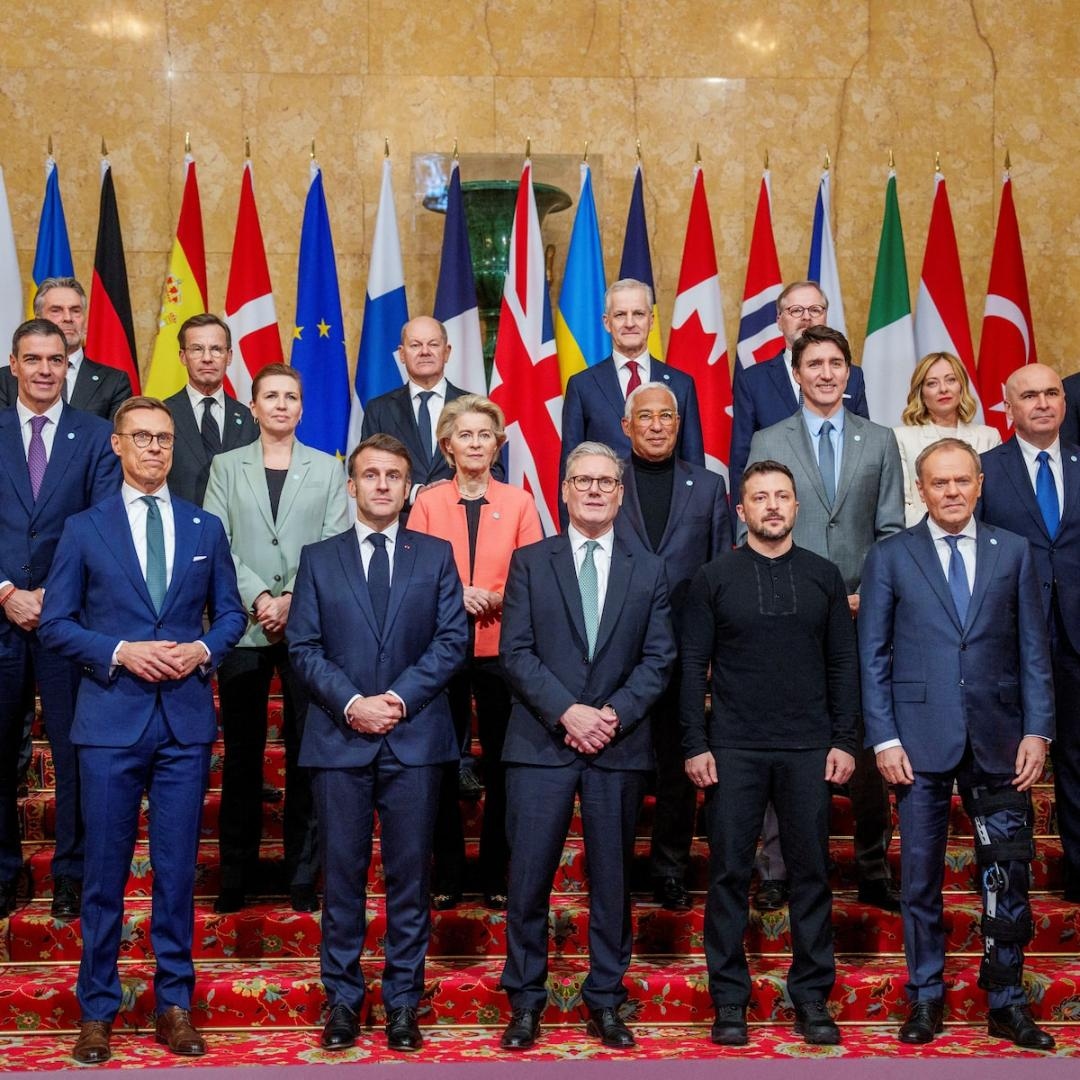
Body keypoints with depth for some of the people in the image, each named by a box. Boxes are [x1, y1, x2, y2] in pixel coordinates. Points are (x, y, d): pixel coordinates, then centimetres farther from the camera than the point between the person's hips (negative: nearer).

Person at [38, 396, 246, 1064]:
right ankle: (98, 1010, 14)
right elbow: (56, 623, 2)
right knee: (106, 871, 3)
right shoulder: (84, 530, 5)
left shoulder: (206, 529, 11)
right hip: (111, 718, -1)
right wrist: (121, 651, -12)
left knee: (178, 869, 6)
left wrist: (202, 649, -7)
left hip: (187, 719, 2)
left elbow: (230, 612, 13)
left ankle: (175, 1004, 17)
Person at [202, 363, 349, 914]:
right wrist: (258, 598, -11)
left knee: (306, 753, 1)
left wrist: (294, 599, -11)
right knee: (242, 755, 4)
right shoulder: (226, 466, 11)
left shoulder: (328, 469, 10)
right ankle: (237, 874, 12)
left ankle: (303, 875, 9)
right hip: (243, 628, 0)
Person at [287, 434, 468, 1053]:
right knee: (343, 874, 4)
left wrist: (400, 697, -11)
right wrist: (350, 703, -12)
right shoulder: (319, 559, 10)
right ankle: (343, 998, 14)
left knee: (410, 874, 4)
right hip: (339, 739, 0)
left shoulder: (436, 555, 9)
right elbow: (304, 647, 3)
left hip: (416, 738, 0)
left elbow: (453, 640, 1)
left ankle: (403, 1002, 13)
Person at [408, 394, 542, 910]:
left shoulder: (519, 503, 5)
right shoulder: (427, 503, 5)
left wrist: (496, 598, -15)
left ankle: (496, 876, 11)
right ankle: (447, 875, 12)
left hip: (501, 649, 0)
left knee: (501, 763, 1)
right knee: (442, 764, 2)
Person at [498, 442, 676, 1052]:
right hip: (542, 743, -1)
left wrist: (614, 714, -11)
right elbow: (515, 652, -2)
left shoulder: (648, 572, 10)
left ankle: (607, 1001, 17)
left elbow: (659, 659, 3)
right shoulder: (530, 563, 6)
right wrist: (567, 711, -13)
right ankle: (526, 1001, 11)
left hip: (620, 747, 1)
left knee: (612, 878, 7)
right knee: (529, 876, -1)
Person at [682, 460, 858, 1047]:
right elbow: (693, 665, 2)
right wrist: (695, 746, -5)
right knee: (729, 873, 1)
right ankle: (729, 1000, 11)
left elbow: (843, 664, 8)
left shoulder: (824, 576, 8)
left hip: (809, 750, 1)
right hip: (734, 750, -1)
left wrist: (844, 741, 0)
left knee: (811, 872, 5)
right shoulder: (714, 577, 3)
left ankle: (812, 998, 16)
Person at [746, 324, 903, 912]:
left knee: (868, 743, 4)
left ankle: (873, 871, 14)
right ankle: (783, 871, 9)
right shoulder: (768, 442, 6)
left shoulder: (879, 441, 10)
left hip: (863, 615, 1)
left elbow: (891, 530, 8)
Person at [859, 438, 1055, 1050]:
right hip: (922, 738, -1)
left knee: (1009, 875, 4)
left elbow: (1034, 649, 6)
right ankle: (926, 999, 18)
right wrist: (884, 737, -5)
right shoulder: (890, 557, 4)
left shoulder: (1014, 552, 8)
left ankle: (1008, 1003, 16)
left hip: (998, 740, 1)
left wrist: (1038, 730, -3)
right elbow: (874, 655, 3)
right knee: (921, 875, 6)